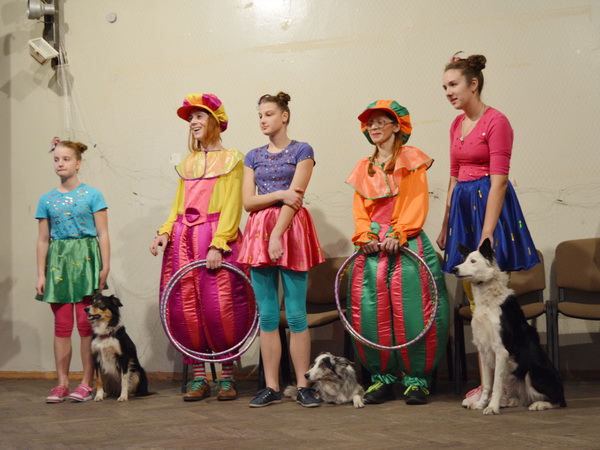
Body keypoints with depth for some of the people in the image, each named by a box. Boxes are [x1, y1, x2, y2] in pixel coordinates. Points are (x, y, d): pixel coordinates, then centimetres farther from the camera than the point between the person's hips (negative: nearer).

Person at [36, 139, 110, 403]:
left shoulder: (92, 195, 2)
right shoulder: (47, 200, 10)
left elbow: (102, 234, 1)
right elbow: (43, 240, 11)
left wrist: (105, 267, -6)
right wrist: (41, 274, 6)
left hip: (85, 260, -3)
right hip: (58, 262, 3)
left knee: (86, 323, -4)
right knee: (62, 324, 3)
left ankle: (87, 384, 3)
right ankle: (62, 384, 9)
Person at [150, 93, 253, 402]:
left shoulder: (230, 159, 4)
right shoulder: (187, 163, 20)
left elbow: (232, 207, -5)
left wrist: (217, 244, -15)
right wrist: (165, 232, 2)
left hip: (216, 236, -5)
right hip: (183, 238, 5)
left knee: (219, 307, -10)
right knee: (184, 308, 0)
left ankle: (227, 377, 2)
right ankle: (198, 377, 7)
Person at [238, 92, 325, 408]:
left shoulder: (301, 151, 3)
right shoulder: (253, 157, 15)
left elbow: (294, 198, -8)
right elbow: (248, 202, 5)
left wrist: (277, 235, -17)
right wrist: (279, 194, -10)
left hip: (291, 230, -4)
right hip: (259, 232, 4)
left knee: (296, 314, -5)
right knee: (267, 314, 3)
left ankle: (303, 386, 1)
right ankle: (271, 387, 6)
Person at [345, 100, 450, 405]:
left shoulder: (411, 159, 5)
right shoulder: (364, 168, 19)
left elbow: (418, 203, -4)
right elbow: (359, 209, 13)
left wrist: (398, 234, -15)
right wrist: (365, 235, -5)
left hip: (406, 241, -4)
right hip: (373, 245, 4)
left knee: (410, 311, -9)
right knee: (370, 313, -3)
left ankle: (416, 379, -1)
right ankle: (382, 378, 7)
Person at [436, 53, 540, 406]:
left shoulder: (496, 122, -11)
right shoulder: (457, 125, 14)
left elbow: (498, 180, -17)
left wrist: (487, 232, -23)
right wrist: (446, 225, 18)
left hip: (489, 204, -8)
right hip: (462, 206, 8)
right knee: (474, 301, 9)